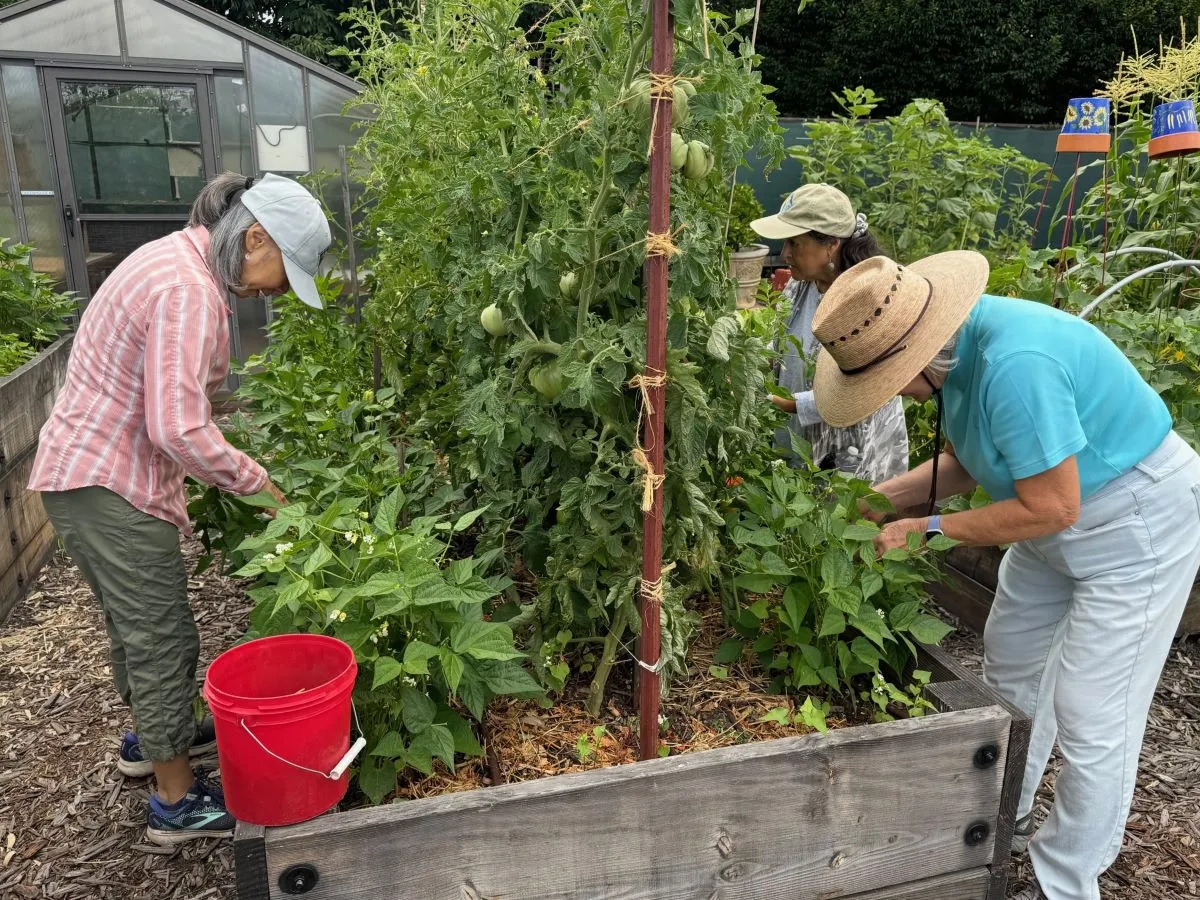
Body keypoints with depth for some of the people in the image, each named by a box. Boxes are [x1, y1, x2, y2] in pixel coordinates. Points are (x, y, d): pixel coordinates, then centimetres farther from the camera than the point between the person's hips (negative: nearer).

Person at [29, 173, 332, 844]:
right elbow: (179, 429, -29)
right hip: (110, 485, -10)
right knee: (164, 639, 2)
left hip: (93, 469, 10)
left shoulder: (181, 259, 8)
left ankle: (152, 735, 46)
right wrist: (256, 482, -17)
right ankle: (179, 801, 18)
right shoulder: (190, 291, -24)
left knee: (137, 624, 25)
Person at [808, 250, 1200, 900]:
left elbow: (1050, 507, -30)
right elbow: (965, 460, 3)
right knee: (1010, 664, 19)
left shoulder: (1014, 364, -36)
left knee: (1090, 717, -2)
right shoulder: (956, 345, -7)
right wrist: (878, 498, -6)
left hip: (1138, 522, -9)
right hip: (1062, 513, 10)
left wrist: (928, 529, -23)